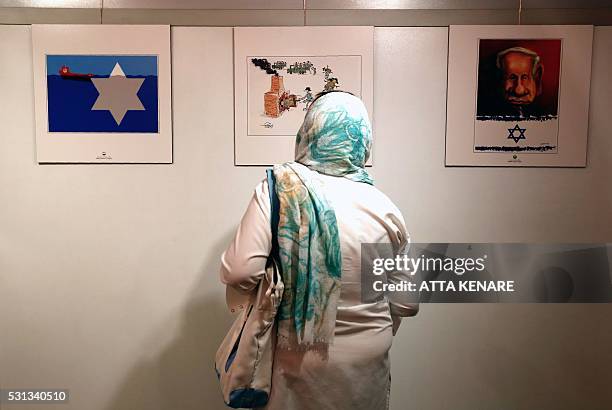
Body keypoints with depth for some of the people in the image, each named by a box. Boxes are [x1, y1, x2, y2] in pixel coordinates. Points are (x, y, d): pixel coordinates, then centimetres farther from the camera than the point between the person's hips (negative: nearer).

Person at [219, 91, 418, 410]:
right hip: (367, 363, 2)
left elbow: (239, 272, -24)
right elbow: (407, 303, -1)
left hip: (299, 359, -1)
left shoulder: (278, 189, -16)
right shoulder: (383, 208, -9)